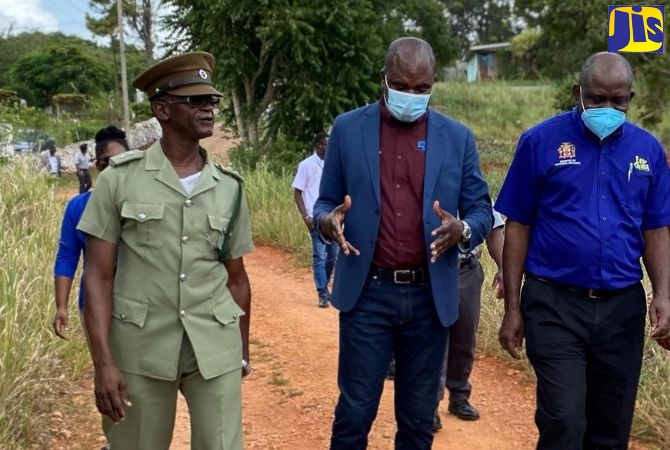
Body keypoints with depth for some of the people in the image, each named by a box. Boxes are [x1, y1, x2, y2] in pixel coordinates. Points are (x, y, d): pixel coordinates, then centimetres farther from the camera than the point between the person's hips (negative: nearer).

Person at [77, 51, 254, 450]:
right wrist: (103, 362, -11)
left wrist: (244, 350, 16)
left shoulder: (229, 187, 3)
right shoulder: (121, 178, -4)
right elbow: (98, 276, -5)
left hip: (215, 347, 2)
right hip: (140, 347, -2)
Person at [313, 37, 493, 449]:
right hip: (367, 293, -1)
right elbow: (326, 201, 6)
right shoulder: (348, 128, 2)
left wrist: (462, 229, -18)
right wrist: (327, 220, -18)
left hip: (430, 296, 2)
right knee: (355, 413, 4)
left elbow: (481, 209, 6)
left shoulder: (458, 137, 4)